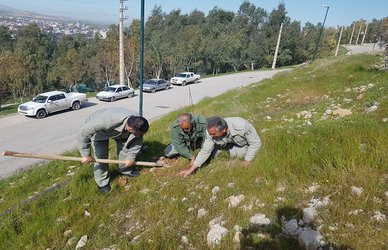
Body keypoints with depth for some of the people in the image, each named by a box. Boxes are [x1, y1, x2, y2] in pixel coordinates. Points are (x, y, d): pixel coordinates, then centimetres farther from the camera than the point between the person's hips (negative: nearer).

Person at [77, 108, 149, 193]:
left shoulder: (137, 123, -32)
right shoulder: (108, 120, -48)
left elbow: (137, 141, -13)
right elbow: (84, 132, -39)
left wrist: (131, 157, -11)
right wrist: (86, 155, -32)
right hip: (99, 129, -4)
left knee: (125, 148, 3)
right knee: (101, 156, -10)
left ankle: (125, 170, 29)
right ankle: (102, 182, 9)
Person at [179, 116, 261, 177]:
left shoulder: (241, 127, -45)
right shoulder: (212, 132, -33)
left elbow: (256, 143, -29)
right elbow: (205, 151, -21)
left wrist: (247, 161, -23)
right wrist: (191, 169, -20)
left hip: (245, 142, -2)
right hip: (230, 142, 2)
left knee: (239, 154, -23)